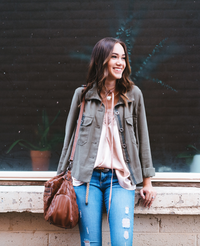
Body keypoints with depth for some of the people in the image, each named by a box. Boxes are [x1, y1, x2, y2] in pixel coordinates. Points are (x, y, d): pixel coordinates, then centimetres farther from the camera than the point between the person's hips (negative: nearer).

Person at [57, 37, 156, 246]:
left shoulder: (133, 94, 5)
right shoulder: (83, 94, 5)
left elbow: (142, 137, 9)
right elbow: (69, 136, 12)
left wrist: (147, 181, 9)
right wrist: (61, 174, 12)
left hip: (120, 178, 0)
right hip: (87, 176, 0)